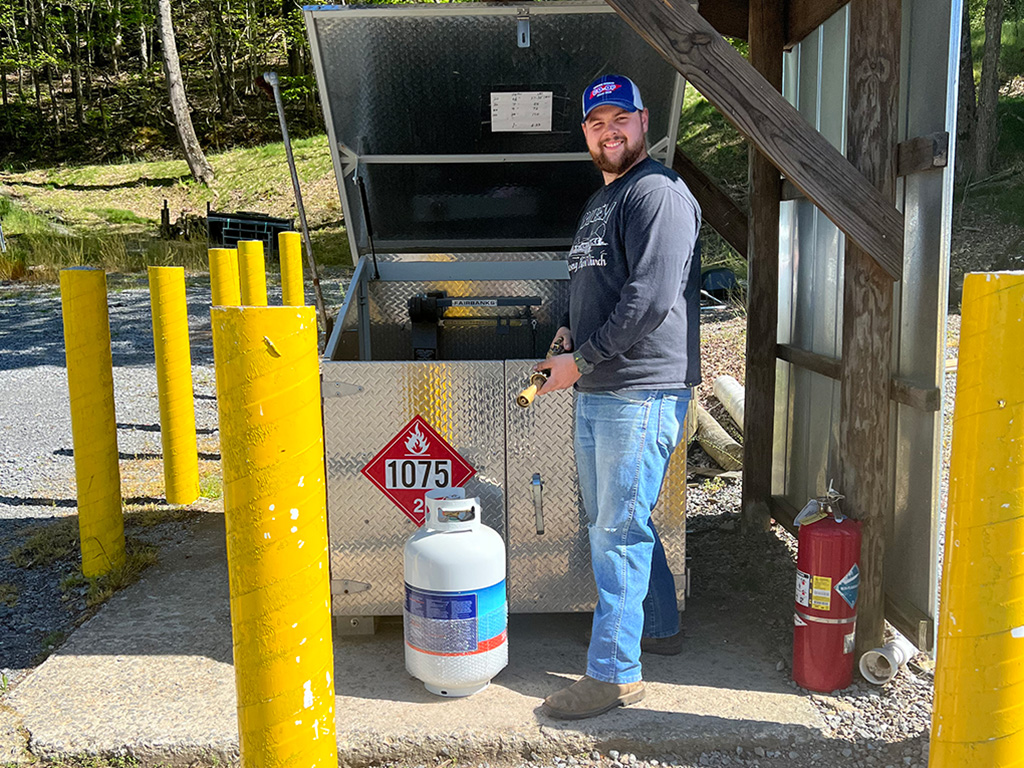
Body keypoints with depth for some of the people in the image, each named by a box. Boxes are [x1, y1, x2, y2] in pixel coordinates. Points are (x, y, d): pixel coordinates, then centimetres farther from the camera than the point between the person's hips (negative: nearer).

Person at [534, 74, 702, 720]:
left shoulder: (659, 193, -11)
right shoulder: (601, 201, 21)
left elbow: (650, 298, -20)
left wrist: (582, 360, -15)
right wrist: (570, 333, 10)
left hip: (642, 390, -10)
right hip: (596, 391, 10)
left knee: (620, 531, -4)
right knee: (611, 521, 18)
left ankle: (615, 672, 7)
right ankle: (661, 628, 36)